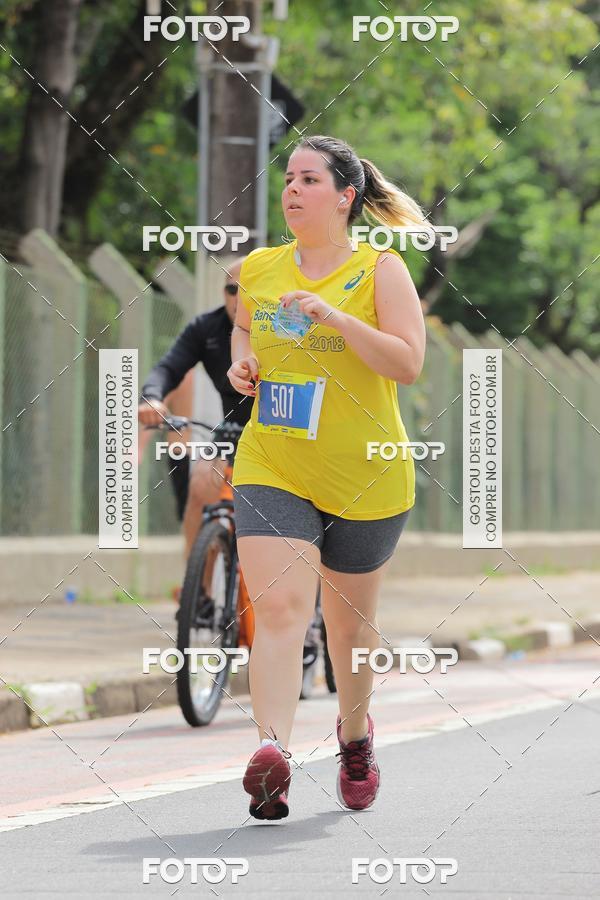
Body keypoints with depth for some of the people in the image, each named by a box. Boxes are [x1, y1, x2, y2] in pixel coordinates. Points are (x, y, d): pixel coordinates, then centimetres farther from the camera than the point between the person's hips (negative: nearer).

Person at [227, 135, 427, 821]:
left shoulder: (380, 269, -6)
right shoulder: (258, 267, 6)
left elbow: (409, 365, -14)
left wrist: (336, 317, -24)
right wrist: (241, 363, 5)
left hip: (365, 478, -2)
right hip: (270, 469, 2)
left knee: (348, 618, 14)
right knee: (278, 608, -17)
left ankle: (354, 734, 40)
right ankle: (272, 750, -30)